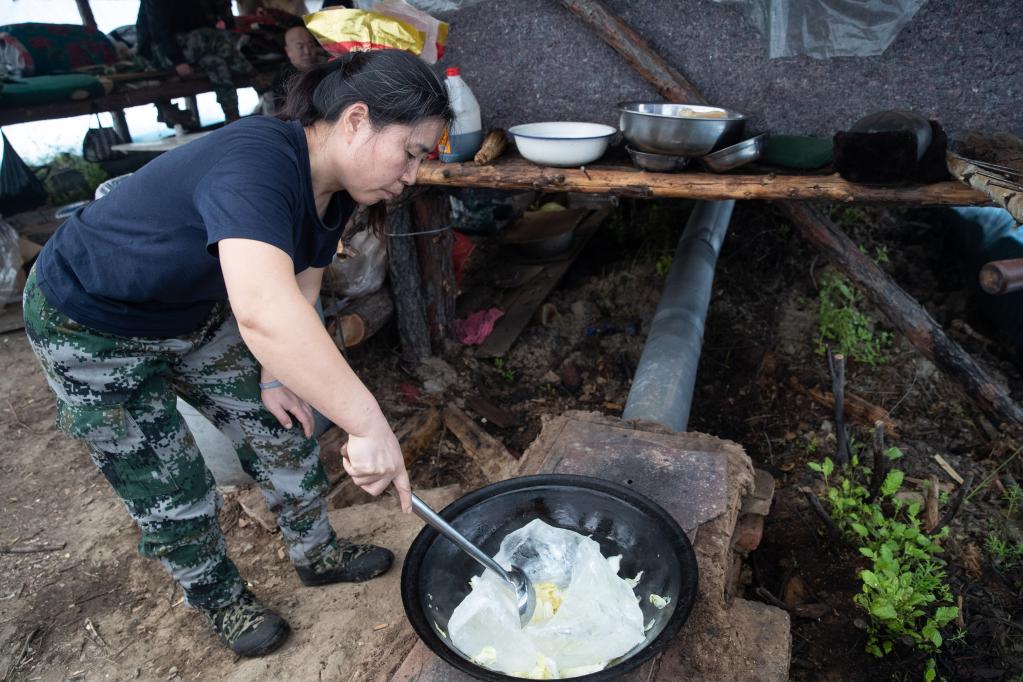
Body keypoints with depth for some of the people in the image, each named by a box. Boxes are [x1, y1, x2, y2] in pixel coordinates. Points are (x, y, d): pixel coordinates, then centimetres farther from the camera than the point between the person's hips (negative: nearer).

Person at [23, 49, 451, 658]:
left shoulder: (334, 192, -11)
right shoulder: (254, 163, -39)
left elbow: (298, 291, 0)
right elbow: (263, 311, -56)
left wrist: (273, 374, -7)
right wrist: (369, 427, -54)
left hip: (196, 314, 8)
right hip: (94, 332, -7)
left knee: (281, 424, 10)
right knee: (171, 490, 5)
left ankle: (318, 553, 32)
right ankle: (221, 599, 32)